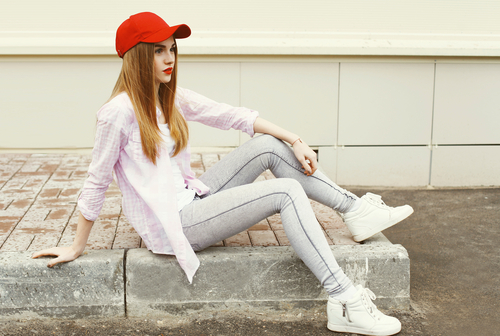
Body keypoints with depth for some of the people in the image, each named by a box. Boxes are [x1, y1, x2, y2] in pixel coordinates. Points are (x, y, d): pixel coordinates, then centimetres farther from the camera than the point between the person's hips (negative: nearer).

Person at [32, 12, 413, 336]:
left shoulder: (172, 98, 8)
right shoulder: (120, 112, -16)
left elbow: (232, 116, 7)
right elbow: (96, 183, -10)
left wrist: (294, 140, 0)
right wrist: (76, 249, -4)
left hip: (191, 198, 8)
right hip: (171, 224, -8)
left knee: (269, 146, -2)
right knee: (287, 192, -17)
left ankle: (357, 209, 3)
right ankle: (346, 303, -22)